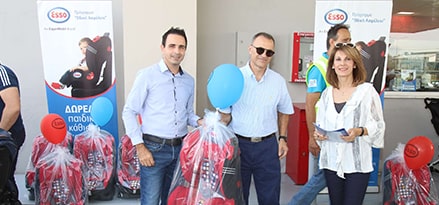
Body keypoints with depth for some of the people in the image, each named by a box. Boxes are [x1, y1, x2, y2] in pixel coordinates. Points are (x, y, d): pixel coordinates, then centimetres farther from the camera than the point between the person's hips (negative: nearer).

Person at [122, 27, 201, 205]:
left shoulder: (189, 81, 9)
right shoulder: (147, 75, -6)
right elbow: (129, 112, -5)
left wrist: (199, 122, -3)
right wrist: (140, 147, -10)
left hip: (180, 148, 5)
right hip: (154, 148, -5)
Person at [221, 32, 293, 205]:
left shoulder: (278, 81, 1)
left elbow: (283, 111, 14)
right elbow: (225, 114, -5)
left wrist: (283, 138, 8)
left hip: (268, 145, 2)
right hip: (239, 144, -1)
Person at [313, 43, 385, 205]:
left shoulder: (367, 90, -5)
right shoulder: (327, 93, 8)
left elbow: (379, 125, -2)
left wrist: (360, 131, -19)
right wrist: (318, 134, -4)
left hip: (357, 163, -4)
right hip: (331, 161, 4)